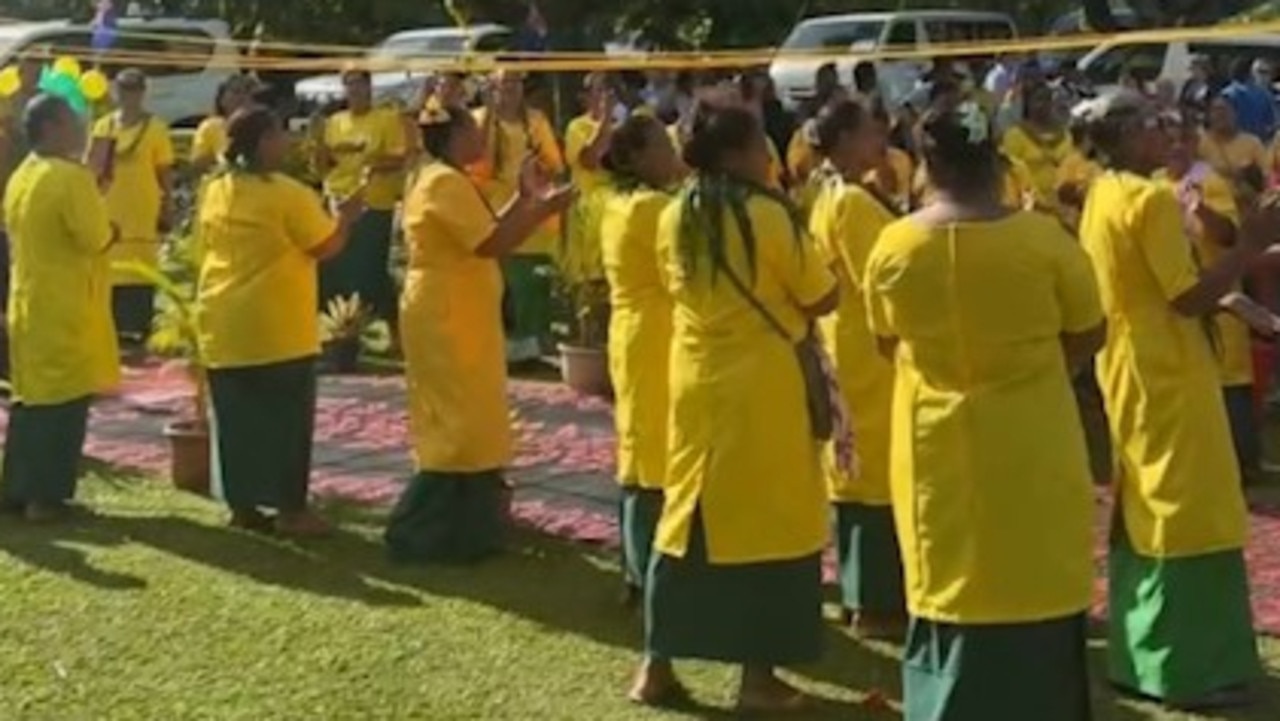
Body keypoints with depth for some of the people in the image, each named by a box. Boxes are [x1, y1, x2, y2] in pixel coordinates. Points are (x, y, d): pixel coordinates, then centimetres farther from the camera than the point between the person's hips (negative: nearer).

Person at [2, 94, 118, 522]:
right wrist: (112, 231, 0)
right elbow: (96, 237, -21)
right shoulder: (71, 176, -18)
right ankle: (47, 497, 2)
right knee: (64, 403, -1)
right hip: (67, 308, -9)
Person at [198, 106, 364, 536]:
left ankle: (242, 506, 16)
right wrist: (347, 217, 6)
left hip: (223, 324, 6)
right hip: (276, 325, -6)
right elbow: (326, 248, -11)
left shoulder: (214, 192, 6)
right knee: (286, 418, 2)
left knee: (236, 419, 11)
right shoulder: (288, 194, -15)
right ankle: (291, 509, 5)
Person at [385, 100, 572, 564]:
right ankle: (423, 535, -1)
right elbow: (493, 244, -24)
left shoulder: (438, 178, 15)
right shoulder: (446, 182, -19)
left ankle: (456, 529, 26)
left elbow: (483, 234, 16)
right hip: (448, 320, -11)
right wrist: (544, 208, -17)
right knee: (459, 428, -6)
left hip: (453, 318, 11)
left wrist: (524, 199, 13)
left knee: (460, 426, 17)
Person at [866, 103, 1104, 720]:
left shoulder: (894, 245, -7)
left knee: (949, 597, 12)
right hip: (1031, 449, -2)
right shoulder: (1042, 238, -13)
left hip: (938, 450, 2)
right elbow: (1089, 335, -1)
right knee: (1036, 594, 10)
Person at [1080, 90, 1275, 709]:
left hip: (1127, 372, 10)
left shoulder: (1101, 198, 10)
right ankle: (1188, 668, 3)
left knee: (1144, 512, 15)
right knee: (1187, 514, -2)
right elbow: (1189, 297, -21)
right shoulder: (1152, 199, -18)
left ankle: (1139, 657, 22)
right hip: (1167, 376, -10)